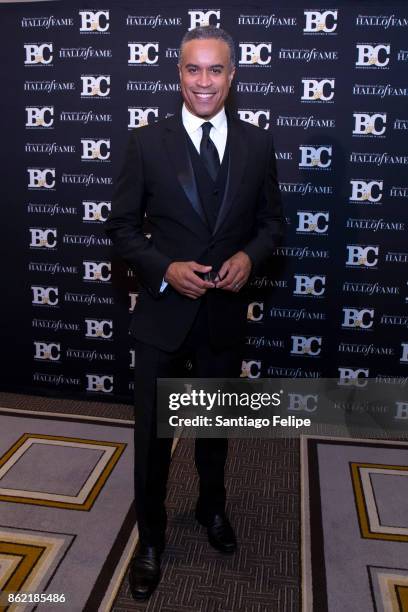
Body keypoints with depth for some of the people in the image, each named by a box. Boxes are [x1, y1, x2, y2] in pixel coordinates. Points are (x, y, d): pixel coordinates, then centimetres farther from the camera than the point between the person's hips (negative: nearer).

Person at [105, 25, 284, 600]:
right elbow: (122, 226, -3)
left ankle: (212, 506, 50)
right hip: (164, 312, -2)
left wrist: (249, 256, -13)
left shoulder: (257, 143, 0)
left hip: (226, 313, 2)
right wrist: (165, 269, -19)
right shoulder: (147, 142, -6)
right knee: (153, 432, 10)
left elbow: (271, 221, 7)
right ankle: (150, 536, 35)